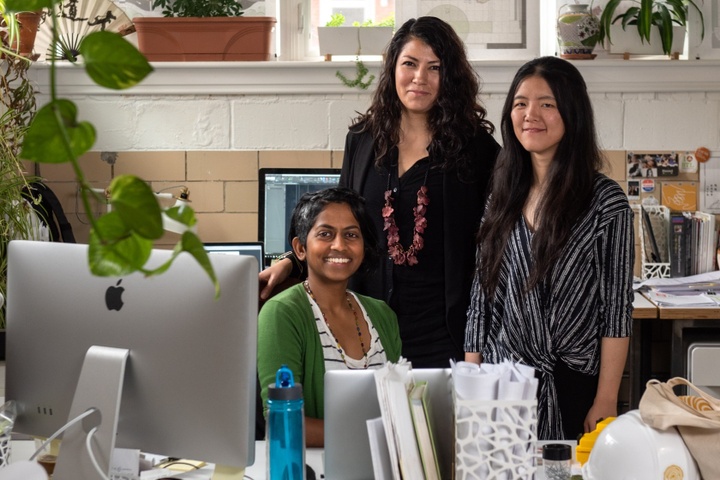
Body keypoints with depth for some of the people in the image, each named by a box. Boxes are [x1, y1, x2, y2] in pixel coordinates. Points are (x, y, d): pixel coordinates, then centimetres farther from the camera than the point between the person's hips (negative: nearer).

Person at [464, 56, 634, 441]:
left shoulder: (605, 201, -6)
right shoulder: (503, 196, 7)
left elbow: (616, 311, -7)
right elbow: (481, 297, 9)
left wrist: (606, 401, -11)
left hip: (573, 388, -3)